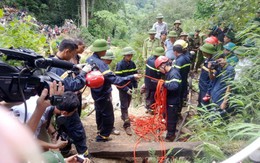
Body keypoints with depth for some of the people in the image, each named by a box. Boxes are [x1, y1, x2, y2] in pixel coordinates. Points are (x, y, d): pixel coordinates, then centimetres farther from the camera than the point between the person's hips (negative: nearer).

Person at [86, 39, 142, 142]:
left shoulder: (89, 60, -3)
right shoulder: (100, 64, -32)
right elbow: (114, 79, -36)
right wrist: (132, 77, -35)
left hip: (96, 92, 9)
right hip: (103, 94, -9)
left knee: (99, 112, 27)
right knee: (108, 117, 8)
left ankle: (101, 130, 47)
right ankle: (102, 136, 21)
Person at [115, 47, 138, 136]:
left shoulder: (132, 64, 1)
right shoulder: (120, 65, -17)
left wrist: (135, 86, 4)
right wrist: (126, 89, -21)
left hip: (130, 87, 6)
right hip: (123, 88, -6)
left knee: (127, 104, 19)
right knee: (124, 106, -5)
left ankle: (123, 116, 44)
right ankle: (127, 125, -4)